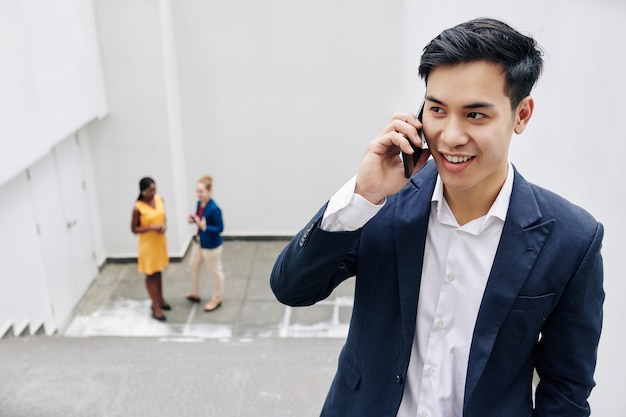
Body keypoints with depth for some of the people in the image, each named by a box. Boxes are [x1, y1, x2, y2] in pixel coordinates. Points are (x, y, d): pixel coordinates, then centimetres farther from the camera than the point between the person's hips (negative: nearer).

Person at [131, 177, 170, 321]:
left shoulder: (159, 199, -4)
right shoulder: (138, 208, -21)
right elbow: (134, 229, -14)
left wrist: (164, 225, -11)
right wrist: (151, 228, -26)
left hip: (160, 241, 6)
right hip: (148, 244, -6)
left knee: (159, 272, 20)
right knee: (151, 274, 6)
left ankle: (160, 299, 37)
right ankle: (156, 307, 16)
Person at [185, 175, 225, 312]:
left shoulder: (214, 209, -29)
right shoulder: (199, 203, -4)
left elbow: (220, 228, -23)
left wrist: (204, 227, -32)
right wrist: (193, 219, -9)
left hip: (211, 245, -9)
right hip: (199, 242, 9)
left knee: (215, 272, 12)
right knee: (193, 266, 25)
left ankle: (216, 299, 33)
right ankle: (195, 294, 48)